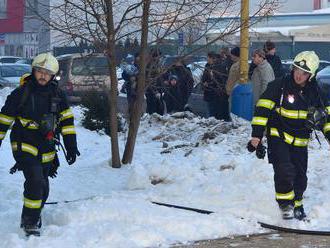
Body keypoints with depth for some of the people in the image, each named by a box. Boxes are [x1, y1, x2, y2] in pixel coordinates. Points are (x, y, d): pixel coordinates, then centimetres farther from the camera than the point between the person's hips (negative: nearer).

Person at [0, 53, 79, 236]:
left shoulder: (57, 94, 2)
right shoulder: (21, 93, -10)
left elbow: (67, 120, 6)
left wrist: (71, 145, 1)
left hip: (46, 149, 5)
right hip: (25, 145, -5)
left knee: (43, 190, 12)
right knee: (36, 183, -20)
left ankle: (32, 217, 35)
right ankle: (30, 223, -8)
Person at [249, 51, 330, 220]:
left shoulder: (314, 92, 2)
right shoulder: (279, 86, -11)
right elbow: (263, 109, -12)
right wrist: (256, 135, -18)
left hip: (300, 142, 4)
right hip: (278, 137, -4)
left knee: (300, 177, 8)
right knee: (284, 170, -20)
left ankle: (296, 205, 31)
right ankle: (286, 205, -2)